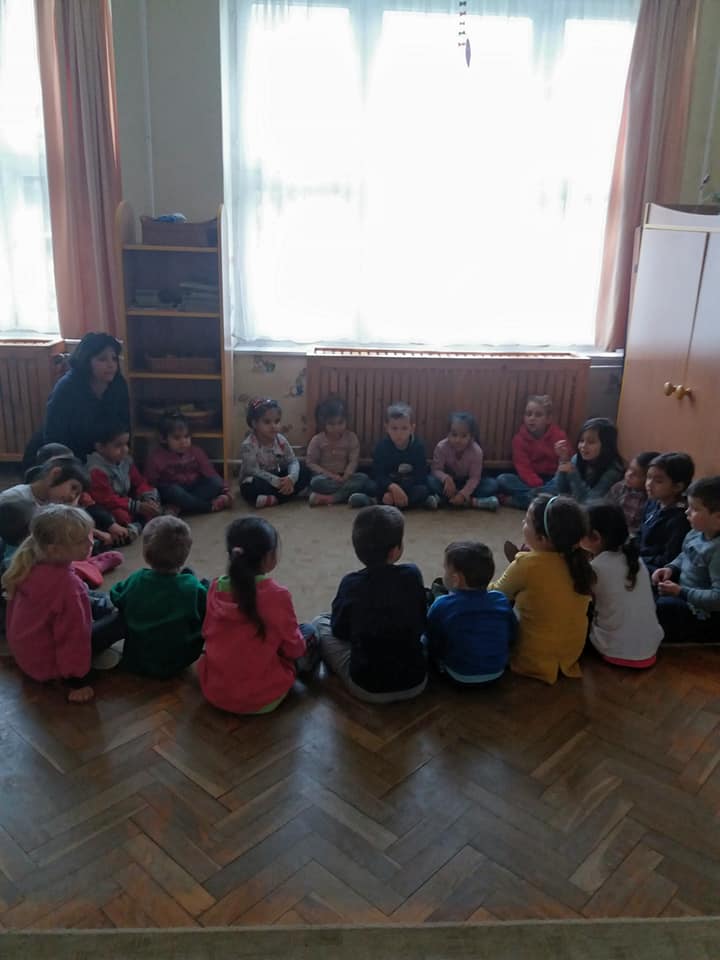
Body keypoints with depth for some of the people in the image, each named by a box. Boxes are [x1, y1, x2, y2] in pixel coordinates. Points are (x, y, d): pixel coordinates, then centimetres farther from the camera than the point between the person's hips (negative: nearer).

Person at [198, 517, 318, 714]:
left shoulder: (215, 588, -6)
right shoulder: (276, 595, -21)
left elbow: (207, 632, 9)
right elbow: (293, 648, -10)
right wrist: (301, 640, 13)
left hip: (213, 691, 5)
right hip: (262, 699, -5)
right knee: (308, 631, 15)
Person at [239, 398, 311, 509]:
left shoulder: (281, 440, -6)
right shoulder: (248, 445, -22)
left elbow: (293, 461, -9)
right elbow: (254, 471, -27)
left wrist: (291, 478, -32)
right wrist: (277, 482, -34)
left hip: (277, 477, 6)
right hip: (257, 481, -6)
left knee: (304, 471, -10)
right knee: (252, 487, -40)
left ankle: (274, 499, -23)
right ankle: (291, 493, -27)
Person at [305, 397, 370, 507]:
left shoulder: (351, 438, -1)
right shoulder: (317, 440, -5)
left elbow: (353, 461, -6)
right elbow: (311, 463, -7)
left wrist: (344, 478, -24)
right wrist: (330, 475, -19)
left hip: (344, 477, 2)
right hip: (326, 477, -2)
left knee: (363, 478, -28)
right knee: (316, 482, -35)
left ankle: (329, 498, -34)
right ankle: (349, 493, -34)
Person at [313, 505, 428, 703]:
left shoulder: (350, 584, -13)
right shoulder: (412, 575, -10)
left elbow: (339, 631, 2)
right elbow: (421, 625, 4)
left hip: (367, 688, -2)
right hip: (415, 682, 3)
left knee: (320, 622, 16)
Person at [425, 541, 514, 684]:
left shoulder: (442, 606, -21)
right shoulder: (501, 600, -11)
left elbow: (432, 644, -10)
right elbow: (512, 637, 1)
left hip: (459, 677, -4)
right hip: (497, 672, 5)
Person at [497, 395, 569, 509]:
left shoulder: (559, 435, -6)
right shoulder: (520, 437, -4)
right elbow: (523, 468, -13)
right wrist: (539, 487, -29)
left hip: (552, 480, -1)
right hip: (530, 481, 1)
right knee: (502, 479, -22)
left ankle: (511, 500, -35)